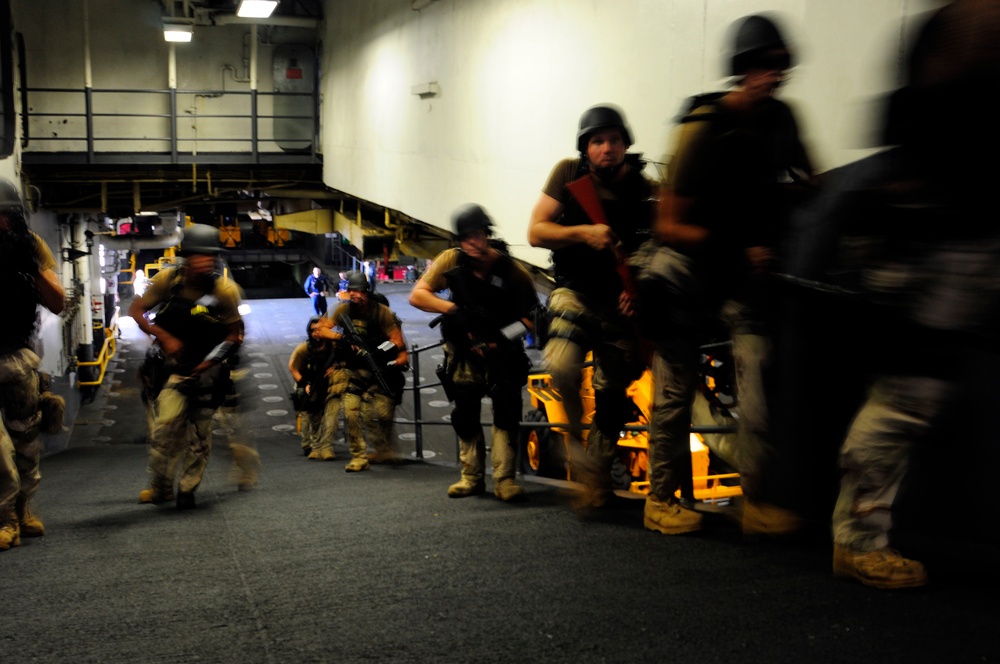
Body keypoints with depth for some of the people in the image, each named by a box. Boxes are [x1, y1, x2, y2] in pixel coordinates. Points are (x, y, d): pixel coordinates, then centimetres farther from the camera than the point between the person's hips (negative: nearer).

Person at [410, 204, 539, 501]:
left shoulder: (512, 271, -17)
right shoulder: (451, 260, -12)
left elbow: (532, 314, -14)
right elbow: (417, 295, -14)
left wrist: (504, 337, -29)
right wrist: (452, 308, -28)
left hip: (502, 351, -2)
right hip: (464, 349, 2)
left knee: (506, 409, -15)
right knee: (465, 414, 6)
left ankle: (504, 479, -10)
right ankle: (471, 477, 18)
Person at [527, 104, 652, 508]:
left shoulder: (645, 191, -3)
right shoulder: (569, 175, -4)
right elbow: (536, 232, -5)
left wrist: (639, 289, -15)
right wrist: (584, 233, -21)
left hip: (622, 302, 1)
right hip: (576, 292, -1)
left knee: (612, 393, 4)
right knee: (561, 365, -28)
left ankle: (598, 477, 23)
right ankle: (574, 430, 2)